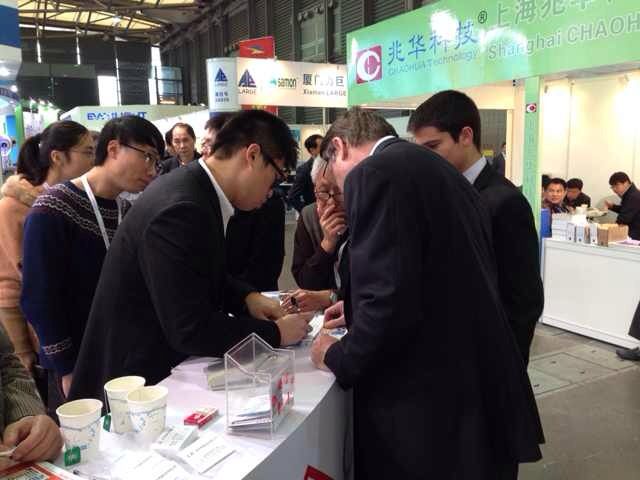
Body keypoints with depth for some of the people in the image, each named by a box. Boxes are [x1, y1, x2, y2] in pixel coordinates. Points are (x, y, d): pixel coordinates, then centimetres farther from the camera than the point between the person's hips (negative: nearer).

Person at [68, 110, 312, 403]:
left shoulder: (195, 188, 1)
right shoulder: (180, 209, -28)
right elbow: (191, 330, -27)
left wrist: (246, 297, 0)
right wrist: (275, 333, -17)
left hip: (159, 358, 9)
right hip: (135, 377, -9)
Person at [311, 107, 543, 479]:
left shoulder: (372, 174, -15)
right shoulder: (433, 168, 12)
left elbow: (391, 304, -24)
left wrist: (339, 358, -6)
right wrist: (360, 309, 23)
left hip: (431, 403, -8)